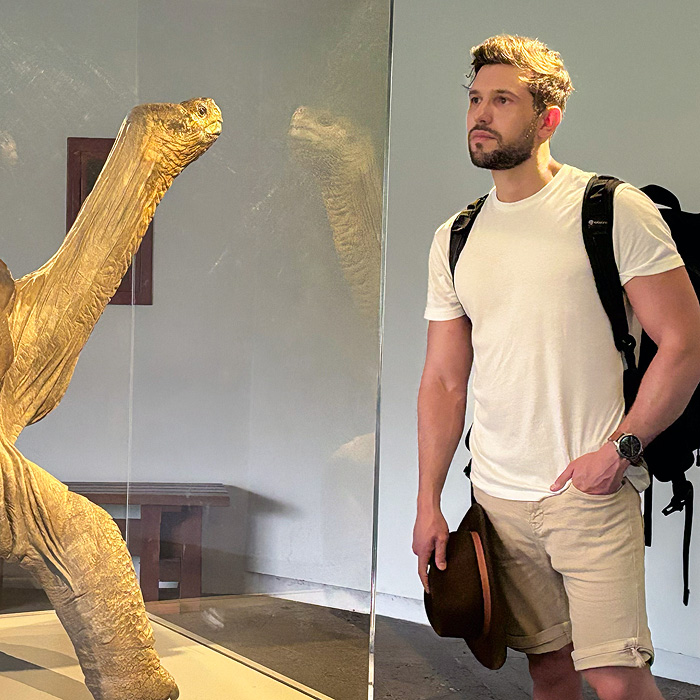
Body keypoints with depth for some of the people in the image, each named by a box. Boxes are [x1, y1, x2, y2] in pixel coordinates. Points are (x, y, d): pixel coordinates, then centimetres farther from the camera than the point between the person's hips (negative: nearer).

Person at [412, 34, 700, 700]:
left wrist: (622, 446, -15)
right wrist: (428, 503, 7)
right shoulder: (454, 239, 10)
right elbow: (443, 380, 12)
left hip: (592, 489, -4)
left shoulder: (615, 210, -5)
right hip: (498, 496, 5)